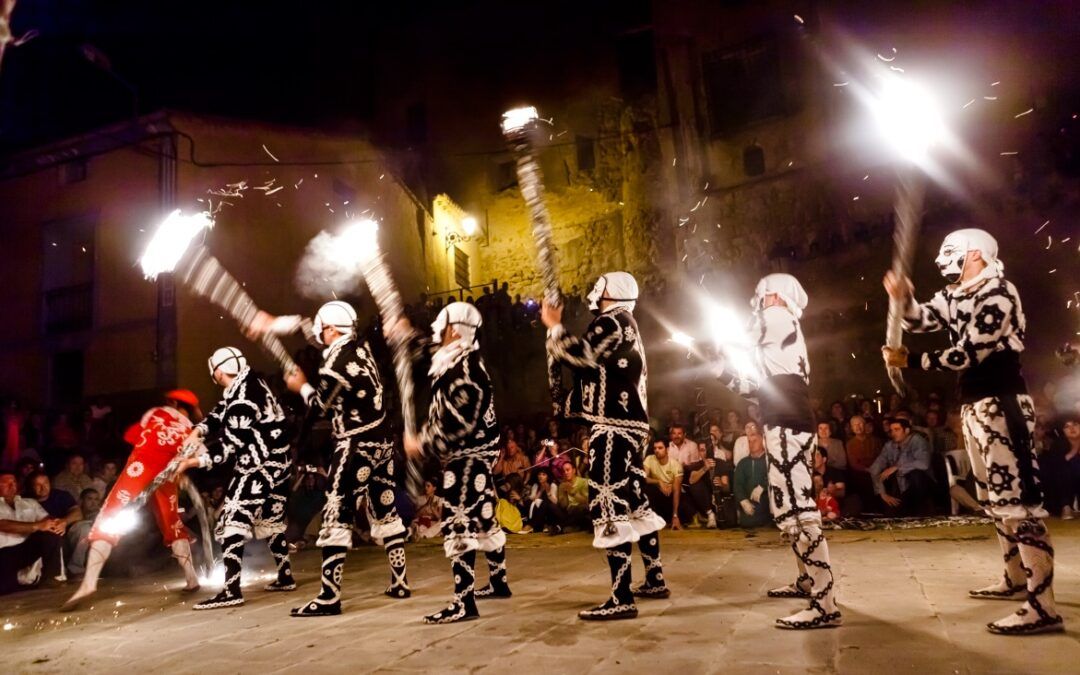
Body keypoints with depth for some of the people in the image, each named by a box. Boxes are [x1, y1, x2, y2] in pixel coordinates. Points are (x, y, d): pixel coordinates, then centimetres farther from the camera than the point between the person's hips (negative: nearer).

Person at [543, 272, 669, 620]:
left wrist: (554, 327, -7)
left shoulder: (613, 321, -7)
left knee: (609, 507, -12)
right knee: (635, 502, 17)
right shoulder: (628, 326, 24)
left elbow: (580, 354, -21)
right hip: (631, 424, 11)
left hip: (613, 426, -11)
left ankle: (621, 598, -11)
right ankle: (655, 580, 28)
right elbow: (593, 362, 23)